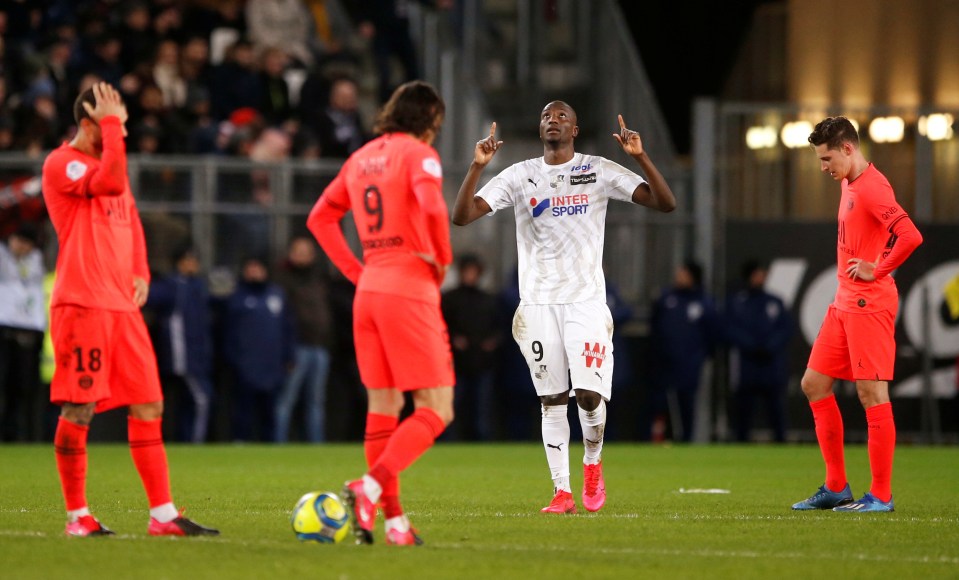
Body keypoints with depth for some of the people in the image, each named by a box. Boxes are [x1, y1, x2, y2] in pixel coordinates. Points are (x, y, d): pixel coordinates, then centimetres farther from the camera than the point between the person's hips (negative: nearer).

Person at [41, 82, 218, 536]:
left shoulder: (107, 161, 18)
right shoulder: (61, 164, -9)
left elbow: (130, 217, 26)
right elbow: (110, 183, -25)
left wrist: (140, 272, 12)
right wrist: (111, 124, -19)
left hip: (122, 304, 8)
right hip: (81, 305, -8)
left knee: (148, 406, 5)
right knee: (78, 409, -4)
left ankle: (163, 513, 7)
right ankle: (77, 515, 5)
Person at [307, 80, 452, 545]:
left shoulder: (361, 158, 16)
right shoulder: (417, 153, -6)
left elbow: (320, 217, 21)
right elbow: (432, 207, -24)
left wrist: (356, 270, 17)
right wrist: (442, 258, -7)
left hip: (369, 288, 8)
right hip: (410, 291, -8)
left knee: (382, 407, 11)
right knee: (435, 410, -5)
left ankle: (394, 519, 9)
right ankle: (370, 487, -23)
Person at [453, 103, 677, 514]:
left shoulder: (599, 172, 1)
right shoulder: (518, 176, 5)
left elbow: (665, 203, -5)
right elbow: (462, 216, -3)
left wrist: (640, 156, -18)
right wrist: (477, 167, -16)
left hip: (586, 300, -2)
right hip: (538, 303, 2)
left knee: (590, 395, -12)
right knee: (552, 401, 1)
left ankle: (593, 462, 16)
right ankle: (562, 491, 8)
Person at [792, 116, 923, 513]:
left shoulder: (871, 187, -16)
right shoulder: (849, 184, 14)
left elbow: (910, 236, -28)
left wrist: (876, 271, -17)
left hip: (869, 305, -10)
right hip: (844, 303, 10)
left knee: (872, 393, -7)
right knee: (814, 384, 11)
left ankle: (881, 495, -2)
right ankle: (836, 488, 16)